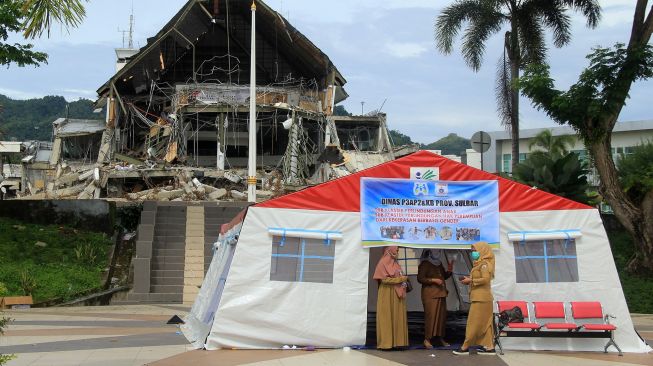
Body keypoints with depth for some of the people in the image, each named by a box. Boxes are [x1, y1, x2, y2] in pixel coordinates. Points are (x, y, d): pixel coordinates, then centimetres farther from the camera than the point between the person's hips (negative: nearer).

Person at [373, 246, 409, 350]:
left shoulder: (395, 263, 16)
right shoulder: (383, 263, -6)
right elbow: (384, 279, -13)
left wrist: (404, 280, 4)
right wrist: (401, 279, -11)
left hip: (397, 295, 7)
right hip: (387, 295, -7)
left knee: (398, 318, 4)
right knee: (387, 318, -4)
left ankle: (396, 341, 7)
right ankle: (386, 342, -1)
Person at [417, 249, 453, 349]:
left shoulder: (439, 264, 19)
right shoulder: (425, 264, -4)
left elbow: (443, 276, 28)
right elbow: (420, 278, -10)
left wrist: (449, 271, 8)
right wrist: (433, 280, -17)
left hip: (441, 294, 7)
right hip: (430, 295, -7)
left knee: (442, 316, 4)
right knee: (431, 316, -13)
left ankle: (440, 338, 11)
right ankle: (427, 339, -12)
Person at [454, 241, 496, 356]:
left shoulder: (484, 264, -11)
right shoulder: (480, 264, 18)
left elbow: (485, 279, -23)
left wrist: (470, 280, -15)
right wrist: (469, 279, 6)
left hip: (481, 298, -10)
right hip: (480, 297, 10)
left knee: (474, 323, -6)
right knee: (485, 323, 7)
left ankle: (465, 347, -4)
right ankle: (489, 347, 6)